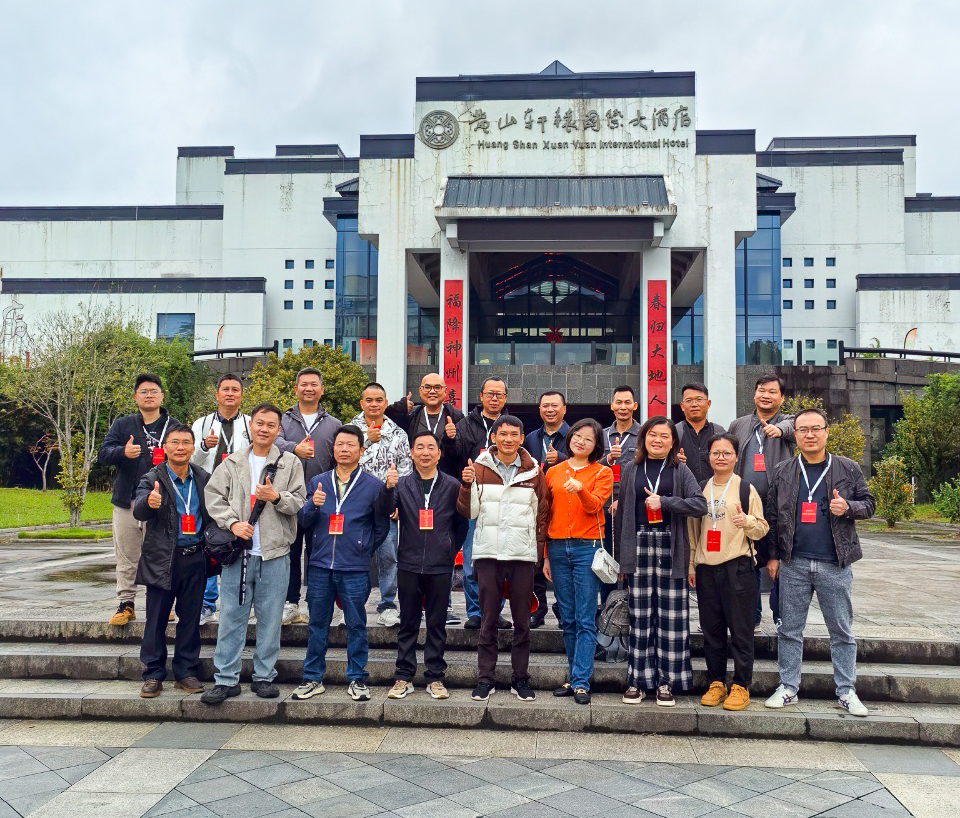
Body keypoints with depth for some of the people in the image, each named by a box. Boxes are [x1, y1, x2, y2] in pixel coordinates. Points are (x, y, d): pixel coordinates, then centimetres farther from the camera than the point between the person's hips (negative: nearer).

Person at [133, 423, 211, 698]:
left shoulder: (204, 479, 6)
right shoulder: (152, 479, -4)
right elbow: (138, 512, -21)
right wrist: (149, 502, -44)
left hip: (195, 559, 3)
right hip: (162, 559, -2)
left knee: (190, 619, 9)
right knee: (156, 620, 5)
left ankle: (186, 673, 20)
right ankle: (153, 675, 16)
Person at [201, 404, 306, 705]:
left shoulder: (290, 463, 5)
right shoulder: (232, 463, 9)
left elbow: (299, 501, 1)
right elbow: (213, 496, 5)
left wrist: (276, 497, -17)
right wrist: (232, 523, -9)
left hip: (275, 554, -1)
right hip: (237, 551, 1)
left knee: (270, 618, 6)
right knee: (231, 616, 2)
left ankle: (264, 676, 18)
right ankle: (226, 679, 10)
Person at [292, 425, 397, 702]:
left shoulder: (373, 485, 2)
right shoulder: (318, 482, 11)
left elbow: (382, 526, -3)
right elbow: (304, 521, 8)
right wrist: (313, 505, -11)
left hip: (355, 569, -2)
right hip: (320, 565, 3)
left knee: (356, 624, 5)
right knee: (318, 624, 10)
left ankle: (357, 679, 17)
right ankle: (313, 678, 21)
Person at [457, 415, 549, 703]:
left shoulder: (534, 472, 6)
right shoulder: (479, 468, 3)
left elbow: (542, 514, 9)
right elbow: (469, 512, 2)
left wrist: (540, 551, 2)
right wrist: (467, 484, -14)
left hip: (523, 554, 1)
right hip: (487, 553, -1)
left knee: (522, 621, 8)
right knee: (488, 620, 5)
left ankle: (521, 679, 18)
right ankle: (485, 679, 14)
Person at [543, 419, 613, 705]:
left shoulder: (602, 473, 4)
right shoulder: (553, 472, 12)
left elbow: (595, 505, -12)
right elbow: (546, 516, 15)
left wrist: (580, 490, -32)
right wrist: (546, 556, 12)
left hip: (587, 548, -3)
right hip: (558, 549, 3)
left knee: (585, 620, -6)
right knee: (568, 620, 8)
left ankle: (581, 682, -3)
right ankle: (574, 677, 17)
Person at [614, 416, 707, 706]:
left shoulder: (680, 471, 7)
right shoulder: (630, 470, 11)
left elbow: (700, 505, -6)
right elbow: (621, 513, 11)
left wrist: (663, 502, -14)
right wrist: (620, 556, 8)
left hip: (671, 549, -1)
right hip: (639, 546, 1)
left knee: (671, 615, 0)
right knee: (640, 615, 2)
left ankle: (666, 681, 8)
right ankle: (637, 680, 9)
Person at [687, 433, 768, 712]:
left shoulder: (746, 488, 1)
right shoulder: (700, 489, 12)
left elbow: (762, 529, 2)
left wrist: (747, 521, -20)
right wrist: (691, 565, 13)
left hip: (738, 566, -4)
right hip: (706, 567, 4)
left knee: (740, 629, -2)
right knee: (711, 628, 8)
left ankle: (741, 686, 8)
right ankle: (716, 683, 19)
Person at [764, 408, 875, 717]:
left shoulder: (848, 469, 4)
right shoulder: (783, 472, 5)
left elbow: (869, 503, 9)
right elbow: (772, 515, 8)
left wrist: (848, 507, -13)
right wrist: (773, 555, 4)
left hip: (835, 564, -1)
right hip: (794, 565, 1)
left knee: (842, 631, 7)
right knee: (790, 629, 7)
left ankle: (846, 691, 18)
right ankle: (788, 688, 17)